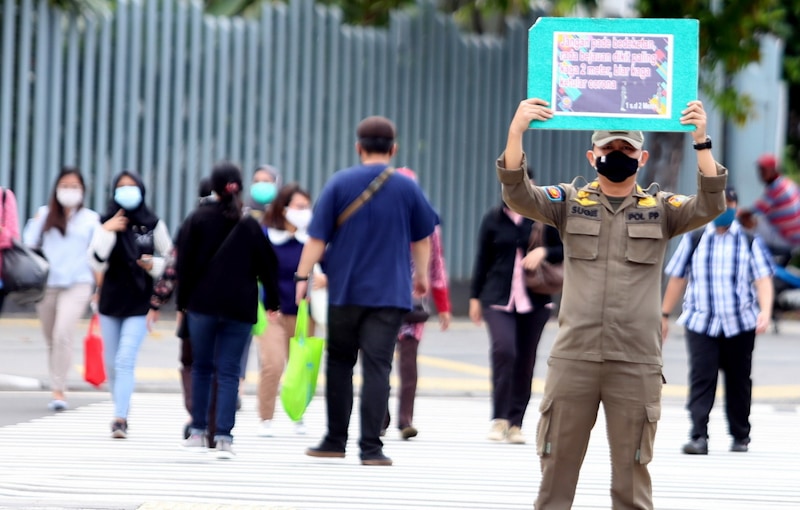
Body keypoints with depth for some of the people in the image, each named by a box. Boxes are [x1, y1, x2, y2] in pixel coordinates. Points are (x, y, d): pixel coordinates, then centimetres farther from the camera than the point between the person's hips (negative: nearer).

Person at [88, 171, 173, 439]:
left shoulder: (153, 225, 0)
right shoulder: (106, 223, 2)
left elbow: (171, 258, 9)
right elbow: (96, 262, -8)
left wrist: (154, 265, -11)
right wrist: (106, 232, -18)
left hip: (139, 303, -3)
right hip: (111, 299, 3)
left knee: (125, 361, -15)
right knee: (111, 363, 11)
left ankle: (120, 419, -20)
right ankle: (120, 411, 28)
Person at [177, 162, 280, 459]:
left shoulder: (197, 220, 1)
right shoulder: (251, 226, 4)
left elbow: (184, 264, 0)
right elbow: (267, 267, 6)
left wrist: (183, 301, 6)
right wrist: (272, 303, 15)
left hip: (202, 304, 0)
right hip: (240, 309, 0)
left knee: (201, 367, 13)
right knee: (229, 372, 0)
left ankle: (198, 432, 13)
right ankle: (224, 437, -9)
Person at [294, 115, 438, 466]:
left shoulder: (339, 184, -2)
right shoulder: (407, 188, 2)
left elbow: (317, 237, -5)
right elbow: (422, 239, 15)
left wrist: (302, 276, 2)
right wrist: (421, 276, 30)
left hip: (345, 291, 0)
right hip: (389, 293, 0)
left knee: (339, 362, 13)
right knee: (377, 367, -4)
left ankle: (336, 440, 17)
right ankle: (370, 447, -10)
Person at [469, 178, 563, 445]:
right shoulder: (494, 219, 6)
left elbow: (567, 250, 7)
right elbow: (482, 260, 11)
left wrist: (544, 252, -12)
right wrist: (475, 297, 9)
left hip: (535, 301, 1)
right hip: (498, 298, -1)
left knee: (525, 361, 3)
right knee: (503, 349, -20)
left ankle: (515, 423, 12)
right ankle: (499, 419, -14)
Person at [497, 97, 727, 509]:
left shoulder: (661, 209, 6)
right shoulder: (570, 202, 7)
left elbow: (709, 206, -10)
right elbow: (518, 196, -7)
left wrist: (700, 140, -23)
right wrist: (516, 131, -23)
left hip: (637, 364, 0)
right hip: (572, 359, 0)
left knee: (631, 474, 6)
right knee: (556, 466, 5)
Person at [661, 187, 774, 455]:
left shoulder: (750, 243, 5)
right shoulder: (694, 240, 8)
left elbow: (763, 279, -4)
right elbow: (677, 279, 13)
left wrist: (765, 310, -20)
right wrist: (664, 315, 12)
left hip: (740, 325, 0)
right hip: (701, 323, 0)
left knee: (738, 381, 8)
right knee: (701, 379, -13)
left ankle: (740, 436, 22)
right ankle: (698, 436, -19)